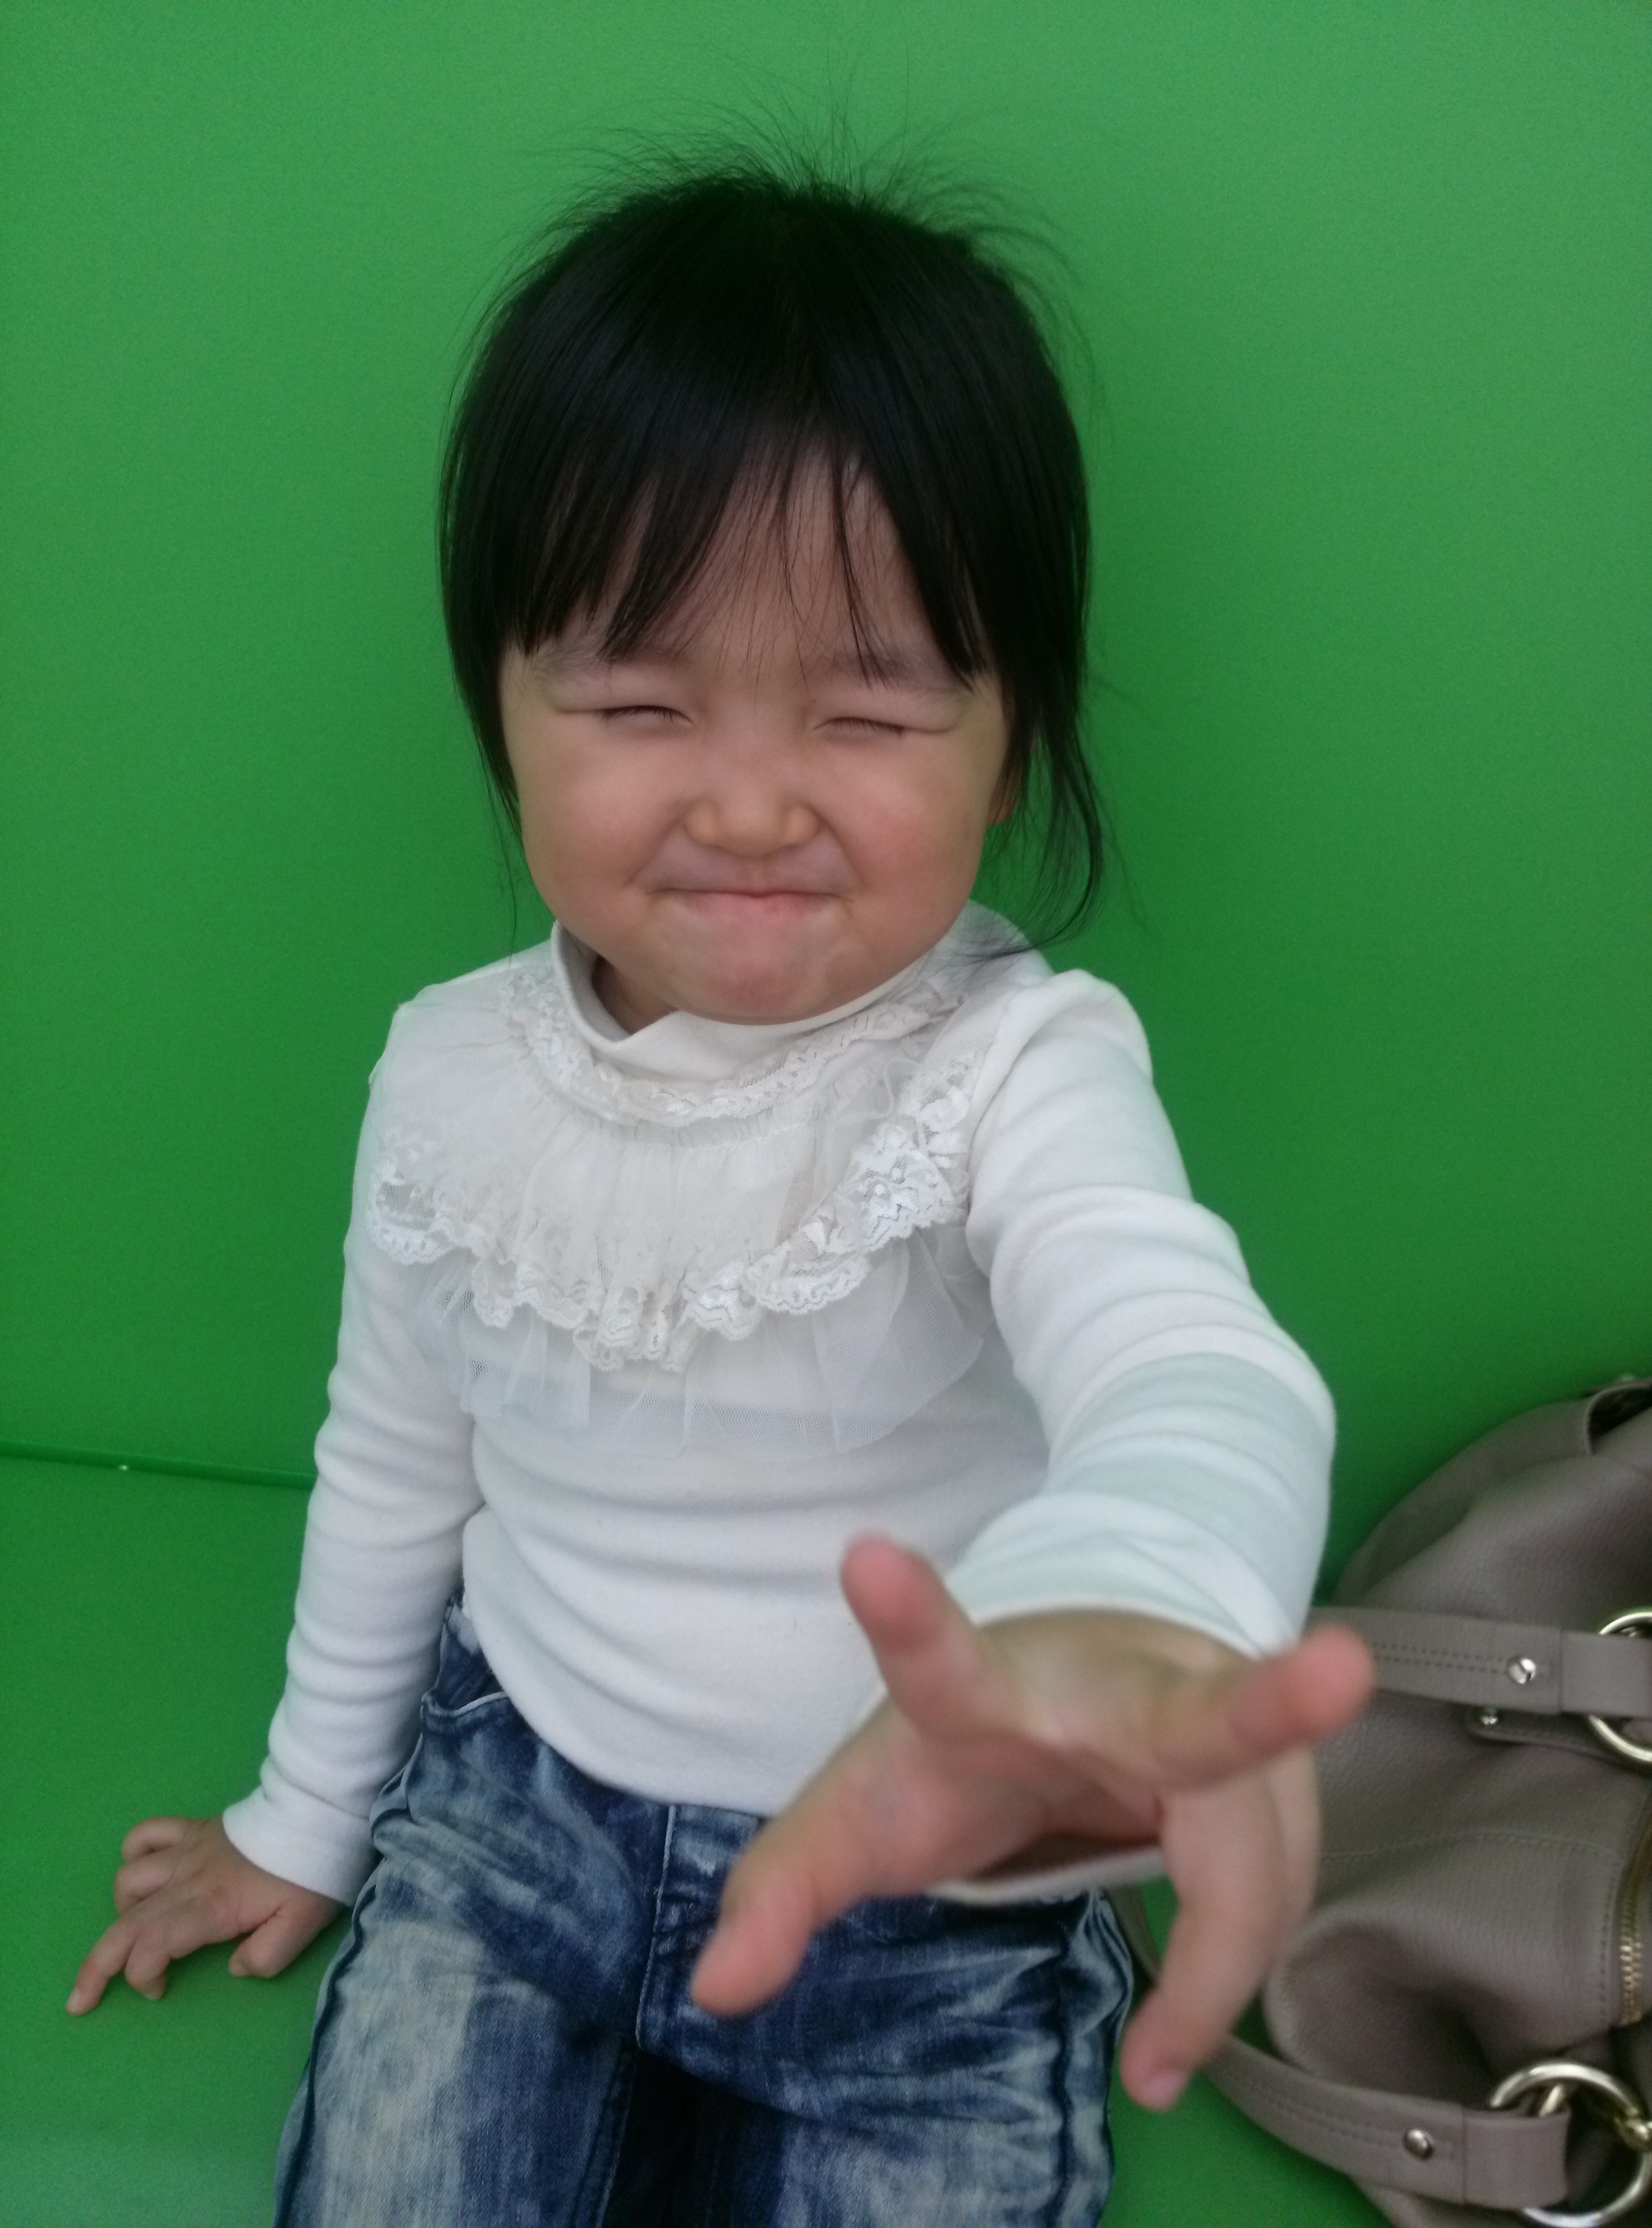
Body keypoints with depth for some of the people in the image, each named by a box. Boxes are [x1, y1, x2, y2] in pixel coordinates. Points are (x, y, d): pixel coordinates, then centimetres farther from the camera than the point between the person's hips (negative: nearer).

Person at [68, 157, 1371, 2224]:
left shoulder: (1018, 1068, -23)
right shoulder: (455, 1076, -9)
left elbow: (1195, 1369, -45)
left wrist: (1121, 1627, -69)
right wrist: (304, 1820, 19)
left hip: (932, 1903, -2)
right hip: (518, 1810, 3)